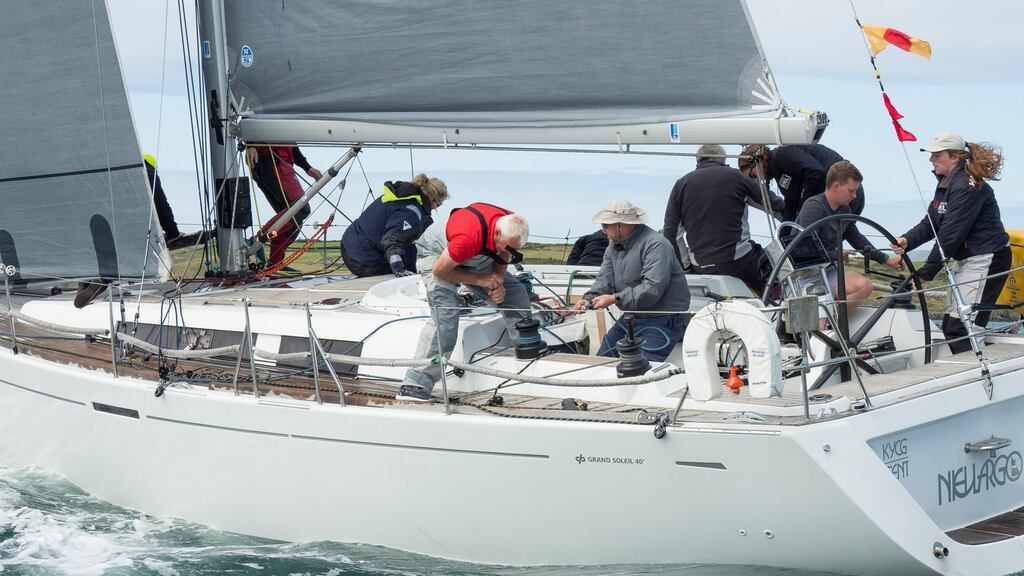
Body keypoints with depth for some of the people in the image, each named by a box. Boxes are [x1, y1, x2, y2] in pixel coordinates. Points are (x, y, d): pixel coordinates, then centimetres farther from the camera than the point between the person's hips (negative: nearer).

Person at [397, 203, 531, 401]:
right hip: (437, 254, -8)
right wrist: (480, 280, -26)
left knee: (516, 294, 2)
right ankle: (414, 384, -32)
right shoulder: (470, 236, -42)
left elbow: (501, 259, 1)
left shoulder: (513, 227, -20)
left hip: (474, 258, 8)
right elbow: (440, 269, -28)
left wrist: (498, 285, -17)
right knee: (445, 313, -29)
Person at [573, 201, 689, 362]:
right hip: (631, 317, 9)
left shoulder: (656, 245, -20)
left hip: (662, 319, -9)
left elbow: (653, 289, -28)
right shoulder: (614, 246, 11)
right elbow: (605, 278, 4)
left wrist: (615, 299, -26)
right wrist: (588, 299, -16)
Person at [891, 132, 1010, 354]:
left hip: (986, 260, -11)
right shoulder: (945, 184, 11)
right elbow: (930, 223, 6)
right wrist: (907, 241, -14)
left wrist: (926, 274, -20)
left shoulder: (967, 187, -21)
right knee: (949, 325, 12)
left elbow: (950, 235, -23)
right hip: (965, 259, 11)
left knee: (961, 328, -15)